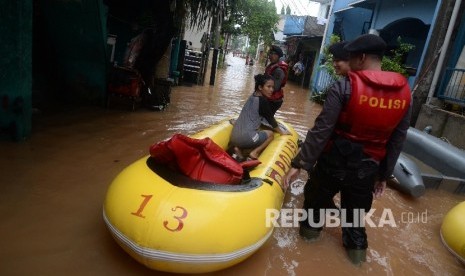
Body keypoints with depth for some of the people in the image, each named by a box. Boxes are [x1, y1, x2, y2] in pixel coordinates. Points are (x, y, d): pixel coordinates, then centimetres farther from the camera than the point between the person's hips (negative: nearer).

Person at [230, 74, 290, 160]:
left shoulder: (252, 96, 15)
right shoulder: (263, 101, -7)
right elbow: (271, 119, 3)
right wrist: (281, 132, 17)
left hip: (234, 136, 7)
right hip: (245, 137, -7)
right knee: (270, 134, 15)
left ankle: (239, 148, 13)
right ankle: (254, 152, -1)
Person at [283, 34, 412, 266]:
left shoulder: (345, 86, -17)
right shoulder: (404, 92, -2)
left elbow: (321, 130, -20)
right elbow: (397, 140, 3)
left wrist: (299, 163, -15)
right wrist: (384, 174, 14)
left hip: (335, 161, -3)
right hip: (367, 168, 4)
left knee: (317, 195, 23)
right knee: (356, 210, 23)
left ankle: (311, 226, 42)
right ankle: (356, 246, 37)